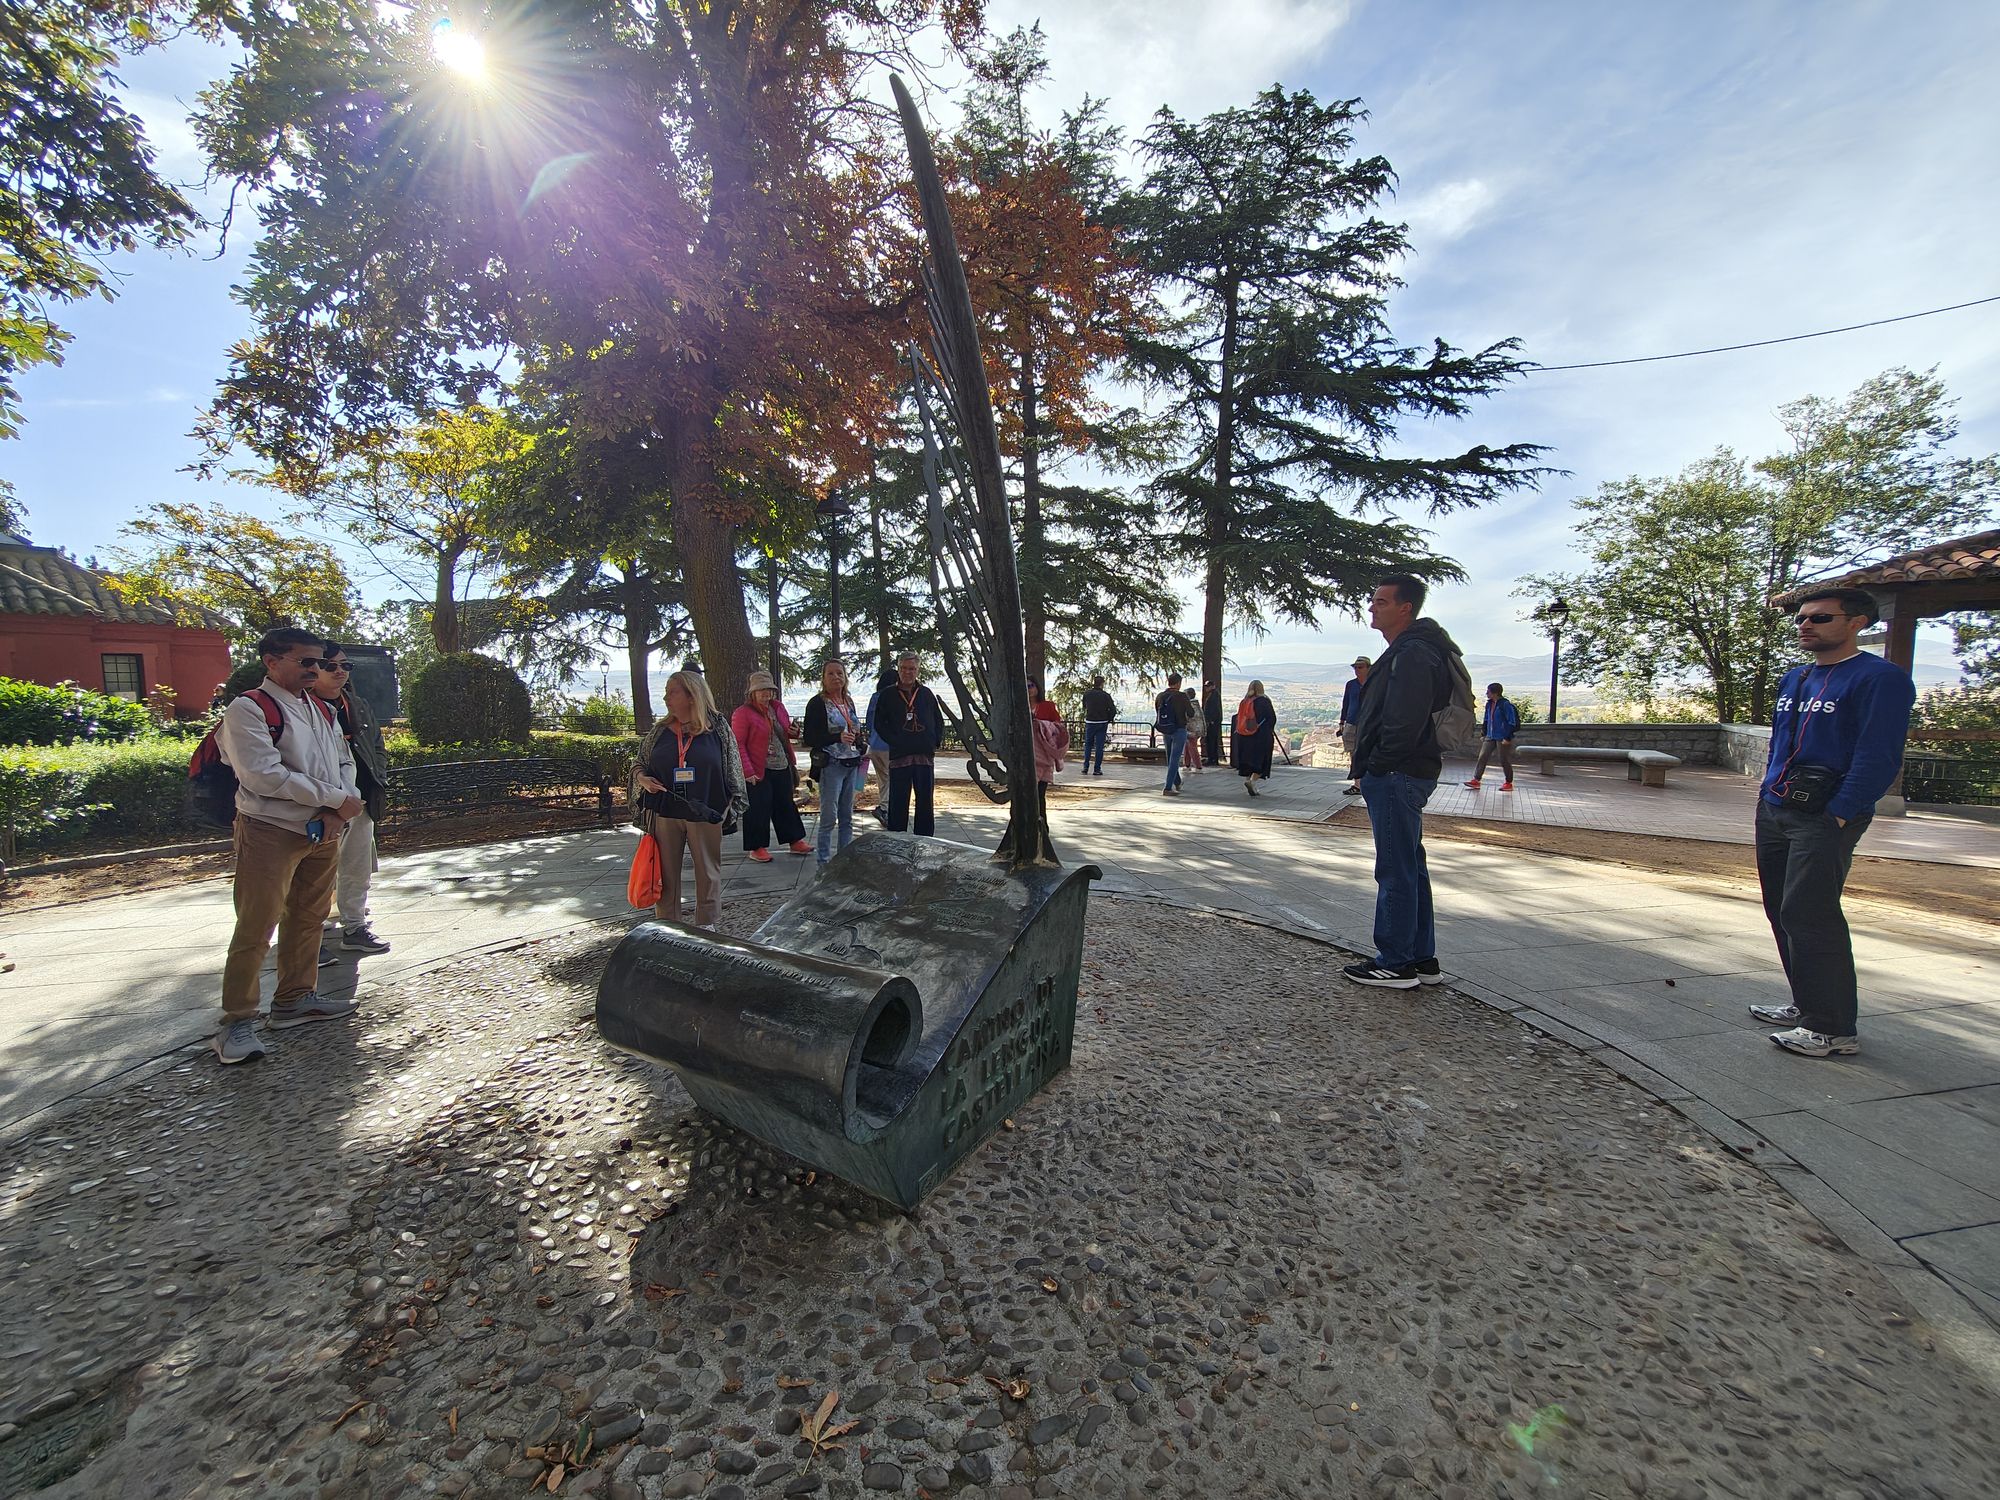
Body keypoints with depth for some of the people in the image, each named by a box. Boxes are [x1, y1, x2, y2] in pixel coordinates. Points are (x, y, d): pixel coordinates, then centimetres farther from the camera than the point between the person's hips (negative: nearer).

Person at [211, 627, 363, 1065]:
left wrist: (337, 812, -5)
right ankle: (237, 1021, 6)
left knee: (309, 919, 15)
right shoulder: (248, 710, -9)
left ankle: (294, 998, 28)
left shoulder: (322, 710, 14)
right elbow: (265, 775, -19)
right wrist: (335, 798, -15)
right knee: (255, 929, -4)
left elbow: (344, 762, 12)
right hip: (271, 833, -7)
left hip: (324, 832, 7)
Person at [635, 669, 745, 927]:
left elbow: (733, 769, 1)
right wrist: (643, 779, -6)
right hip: (664, 814, 2)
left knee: (708, 874, 9)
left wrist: (732, 805, -1)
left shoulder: (718, 728, -3)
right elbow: (639, 765, 15)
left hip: (705, 816, -2)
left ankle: (706, 928, 24)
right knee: (666, 875, 8)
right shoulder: (659, 730, 5)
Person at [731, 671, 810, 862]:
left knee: (786, 805, 15)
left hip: (782, 768, 7)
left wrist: (794, 731, 4)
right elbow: (738, 745, -13)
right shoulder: (743, 714, -10)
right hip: (758, 772, -7)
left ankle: (795, 841, 26)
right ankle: (757, 848, 13)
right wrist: (748, 771, -18)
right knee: (759, 809, 1)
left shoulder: (778, 708, 11)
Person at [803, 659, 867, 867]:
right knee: (829, 817, -4)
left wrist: (861, 739, 5)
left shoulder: (848, 701, 12)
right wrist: (838, 737, -24)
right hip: (831, 765, -7)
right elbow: (810, 739, -14)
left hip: (852, 765, 7)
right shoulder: (818, 703, -9)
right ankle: (824, 861, 6)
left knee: (847, 817, 13)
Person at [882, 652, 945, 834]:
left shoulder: (927, 693, 12)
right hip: (899, 757, -2)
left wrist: (936, 741, 3)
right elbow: (880, 723, 4)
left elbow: (939, 720, 17)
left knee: (925, 802, 7)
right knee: (898, 804, 0)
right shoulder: (888, 694, 6)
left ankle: (924, 840, 17)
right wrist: (893, 741, -8)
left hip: (925, 756, 2)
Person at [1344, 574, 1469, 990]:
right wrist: (1367, 770, 14)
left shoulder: (1413, 654, -15)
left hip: (1395, 777, -11)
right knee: (1409, 867, 15)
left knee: (1396, 870, -4)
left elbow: (1404, 724, -23)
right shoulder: (1409, 650, 19)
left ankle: (1395, 963, 5)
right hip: (1399, 777, 11)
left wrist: (1373, 768, -14)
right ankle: (1422, 959, 25)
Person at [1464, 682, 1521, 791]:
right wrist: (1483, 732, 15)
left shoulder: (1505, 705, -14)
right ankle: (1476, 780, 2)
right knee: (1482, 757, 0)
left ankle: (1509, 783, 17)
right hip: (1490, 736, 7)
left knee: (1504, 761, 4)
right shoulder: (1489, 704, 8)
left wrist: (1508, 738, -17)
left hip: (1502, 738, -7)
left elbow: (1512, 722, -15)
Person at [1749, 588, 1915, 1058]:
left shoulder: (1881, 679, -7)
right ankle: (1807, 1006, 25)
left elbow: (1878, 758, -13)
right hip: (1773, 810, 8)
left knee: (1807, 916, -10)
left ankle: (1833, 1028, 0)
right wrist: (1767, 791, 14)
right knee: (1782, 912, 12)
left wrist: (1838, 816, -18)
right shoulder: (1794, 679, 16)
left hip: (1824, 819, -8)